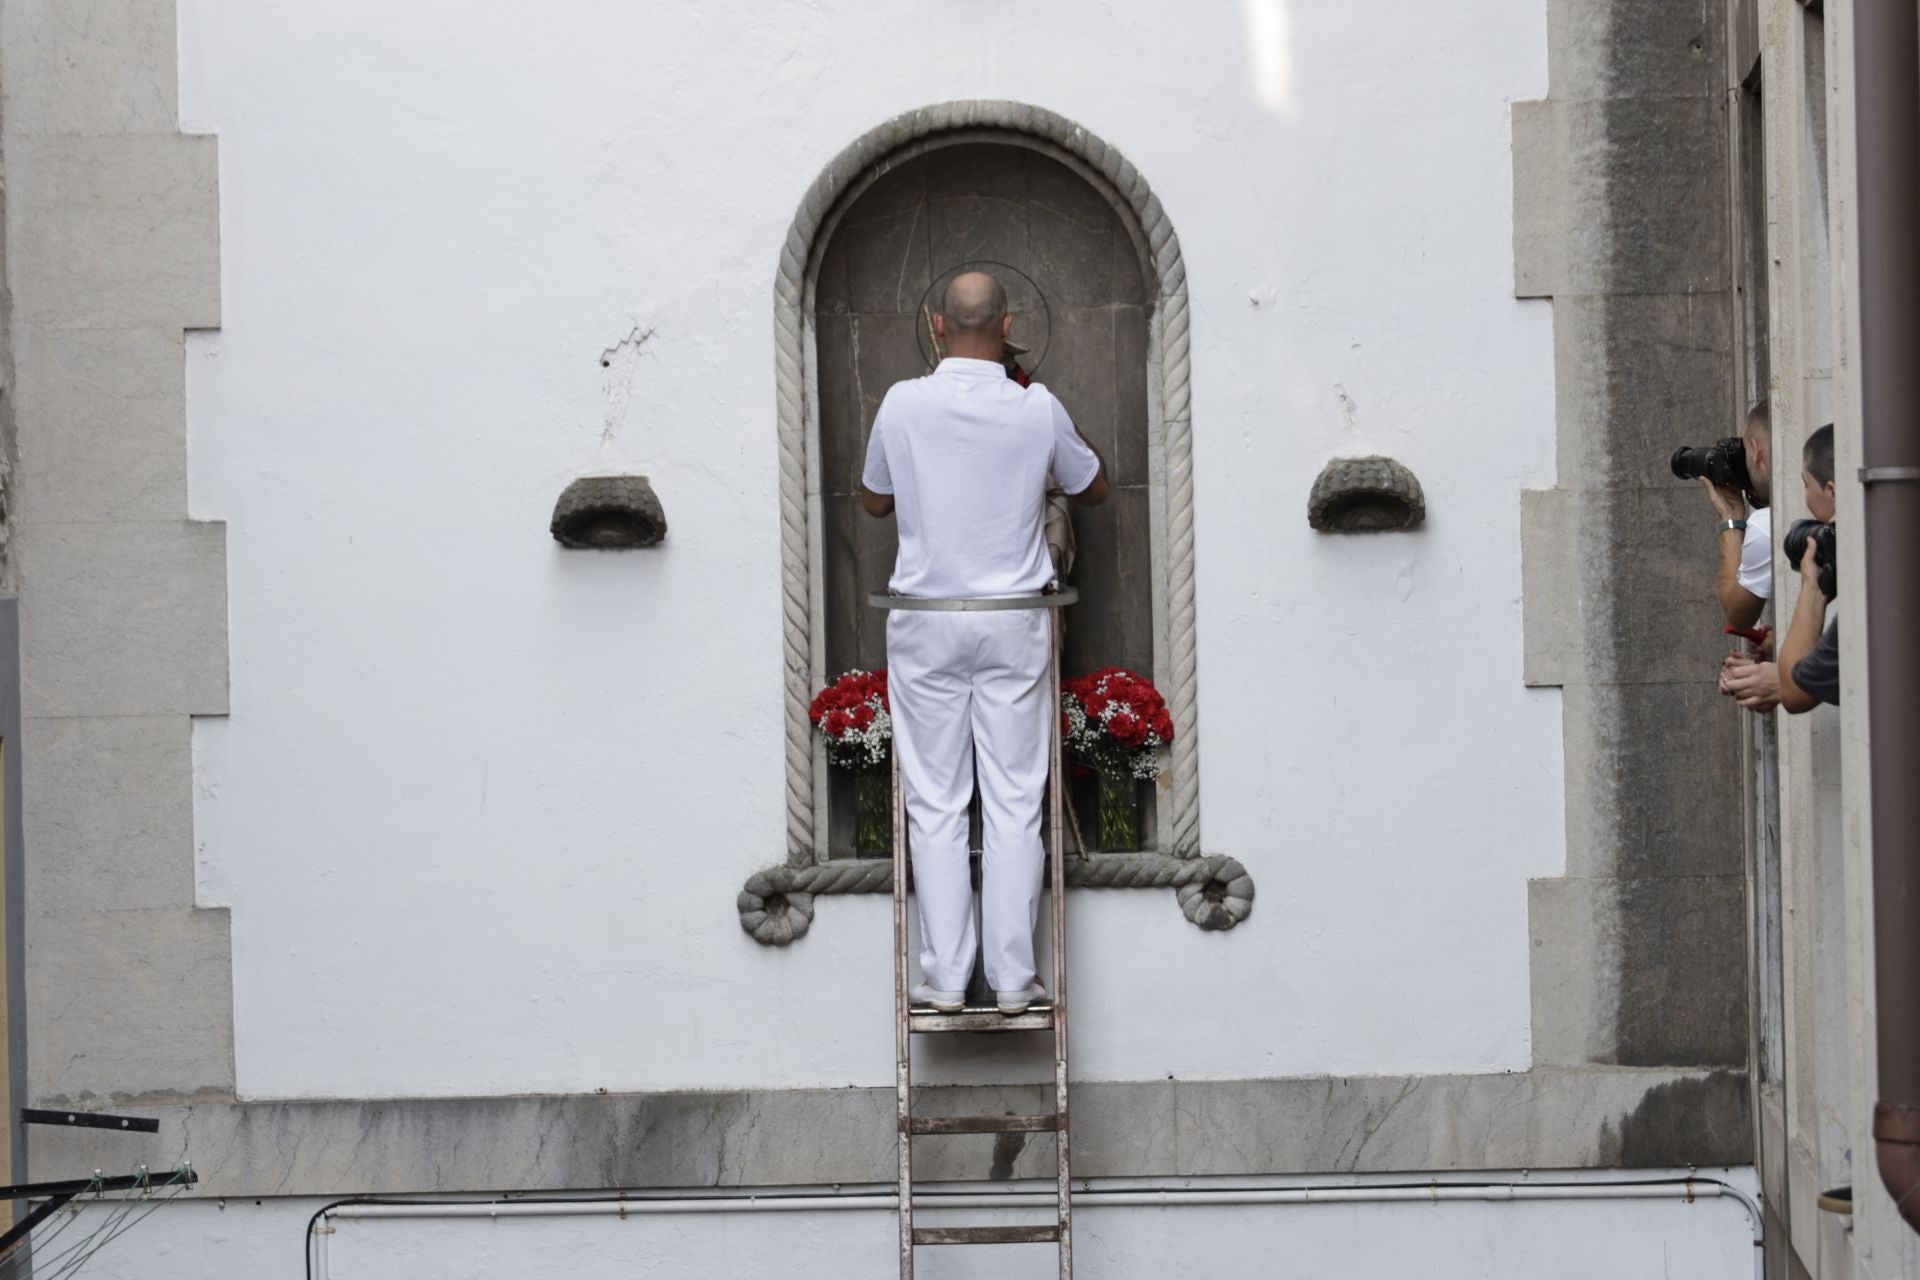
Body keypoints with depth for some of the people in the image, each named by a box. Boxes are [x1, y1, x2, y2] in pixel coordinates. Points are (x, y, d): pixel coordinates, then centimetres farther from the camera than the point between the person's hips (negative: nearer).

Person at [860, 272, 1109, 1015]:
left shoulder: (903, 404, -6)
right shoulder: (1037, 409, -5)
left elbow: (873, 501, 10)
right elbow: (1094, 489, 13)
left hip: (926, 625, 0)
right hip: (1014, 625, 0)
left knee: (936, 805, 4)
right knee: (1014, 802, 3)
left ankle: (945, 979, 3)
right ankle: (1014, 978, 3)